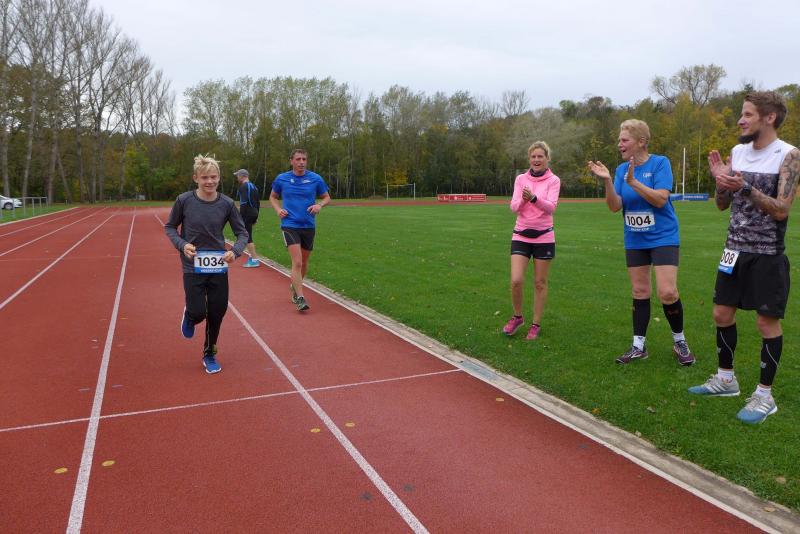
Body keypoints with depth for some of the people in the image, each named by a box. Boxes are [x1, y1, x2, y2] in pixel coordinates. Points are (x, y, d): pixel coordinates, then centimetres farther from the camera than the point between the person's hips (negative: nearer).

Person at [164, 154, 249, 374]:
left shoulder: (226, 203, -8)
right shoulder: (184, 200, -10)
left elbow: (242, 233, 0)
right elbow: (169, 227, 4)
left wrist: (235, 251, -19)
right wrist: (182, 245, -15)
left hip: (218, 267, 2)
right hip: (193, 267, -2)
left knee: (217, 314, 7)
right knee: (198, 312, -8)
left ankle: (210, 354, 30)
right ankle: (189, 316, 32)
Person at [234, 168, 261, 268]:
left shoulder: (243, 186, -10)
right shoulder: (254, 186, 18)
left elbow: (243, 203, -20)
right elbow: (258, 202, 20)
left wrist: (240, 217, -19)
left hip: (247, 214, -9)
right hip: (254, 213, 9)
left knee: (247, 237, -7)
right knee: (247, 236, 18)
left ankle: (254, 260, -9)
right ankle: (252, 257, 19)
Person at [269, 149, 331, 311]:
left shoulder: (316, 179, -1)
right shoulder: (281, 179, 0)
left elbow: (327, 197, 9)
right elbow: (273, 197, 15)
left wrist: (319, 205, -12)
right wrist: (278, 209, -4)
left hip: (309, 226, 3)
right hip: (290, 225, -2)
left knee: (304, 262, 16)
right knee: (297, 262, -15)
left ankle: (295, 286, 42)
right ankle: (300, 298, -10)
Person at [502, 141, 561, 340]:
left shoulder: (553, 180, -1)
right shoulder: (521, 179, 6)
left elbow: (551, 206, -16)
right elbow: (514, 207, -3)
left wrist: (534, 197, -33)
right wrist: (523, 199, -25)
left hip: (543, 237, -1)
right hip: (521, 235, 2)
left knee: (540, 282, 5)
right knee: (516, 280, -8)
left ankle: (536, 324, 20)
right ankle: (517, 316, 18)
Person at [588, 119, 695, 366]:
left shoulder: (660, 163, -10)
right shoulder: (621, 169, 3)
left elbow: (660, 199, -21)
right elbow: (615, 206, -6)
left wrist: (633, 182, -29)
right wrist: (607, 180, -20)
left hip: (663, 237, -5)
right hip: (634, 241, 5)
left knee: (667, 292, -11)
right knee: (640, 293, 11)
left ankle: (679, 342, 13)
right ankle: (638, 346, 20)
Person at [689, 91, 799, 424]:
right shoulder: (738, 152, 6)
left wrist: (745, 187, -27)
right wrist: (720, 180, -9)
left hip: (767, 255, -6)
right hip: (735, 250, 6)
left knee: (767, 322, 1)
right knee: (722, 313, 11)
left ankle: (765, 395, 14)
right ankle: (726, 379, 28)